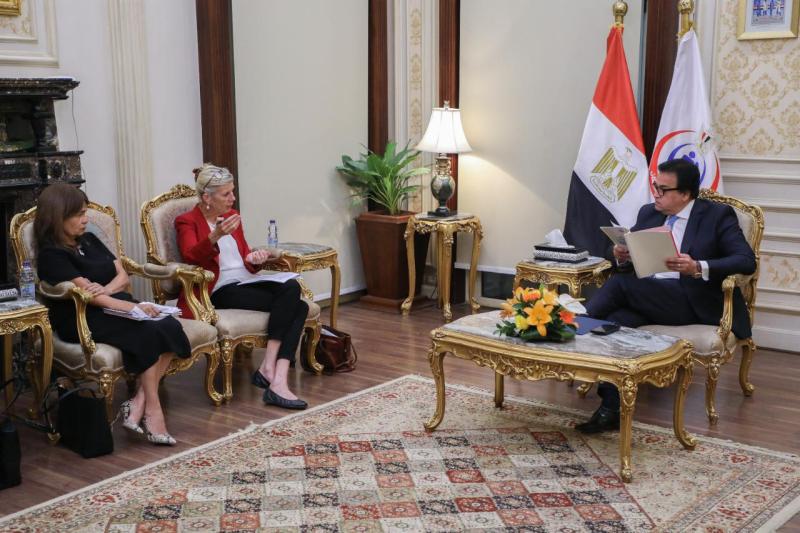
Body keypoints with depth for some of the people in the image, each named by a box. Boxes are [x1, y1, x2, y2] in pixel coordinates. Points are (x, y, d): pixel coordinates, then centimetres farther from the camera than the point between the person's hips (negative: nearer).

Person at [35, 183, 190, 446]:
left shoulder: (89, 240, 17)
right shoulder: (52, 255, -6)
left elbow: (123, 276, 12)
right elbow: (85, 293, -17)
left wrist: (107, 290, -12)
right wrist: (134, 307, -25)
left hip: (113, 305, 7)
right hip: (82, 319, -7)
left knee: (170, 327, -21)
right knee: (149, 332, -31)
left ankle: (138, 403, -24)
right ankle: (152, 410, -24)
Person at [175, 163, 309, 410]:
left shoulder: (232, 215, 20)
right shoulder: (187, 222, 1)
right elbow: (191, 256, -20)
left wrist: (256, 258, 4)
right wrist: (215, 236, -39)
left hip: (246, 283, 7)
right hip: (220, 292, -7)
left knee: (299, 307, -23)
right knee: (288, 298, -27)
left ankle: (278, 381, -34)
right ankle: (269, 369, -24)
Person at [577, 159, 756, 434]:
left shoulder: (718, 215, 2)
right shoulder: (648, 213, 18)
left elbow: (747, 261, -10)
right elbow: (631, 260, 21)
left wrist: (699, 268, -26)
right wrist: (623, 257, -5)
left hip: (691, 303, -5)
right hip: (646, 298, 5)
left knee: (620, 284, -30)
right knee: (617, 320, -31)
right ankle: (611, 410, -33)